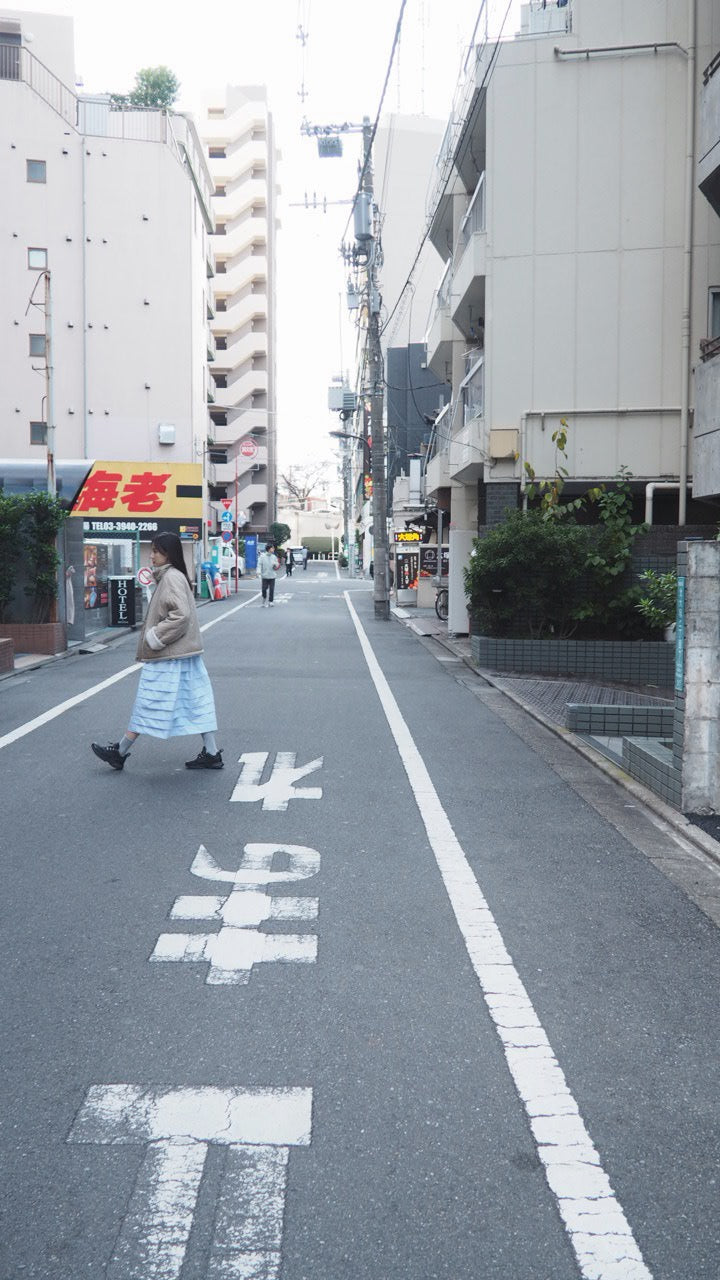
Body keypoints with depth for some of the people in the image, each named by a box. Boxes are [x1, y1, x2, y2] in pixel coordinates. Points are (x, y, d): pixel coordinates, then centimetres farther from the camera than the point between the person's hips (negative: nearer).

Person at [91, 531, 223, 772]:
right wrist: (154, 636, 16)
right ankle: (211, 753, 10)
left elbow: (181, 615, -25)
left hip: (169, 656, -10)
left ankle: (120, 752, 10)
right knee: (196, 701, 8)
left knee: (148, 704, 0)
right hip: (183, 653, 10)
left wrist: (154, 637, -18)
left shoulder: (172, 577, -15)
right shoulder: (168, 577, 15)